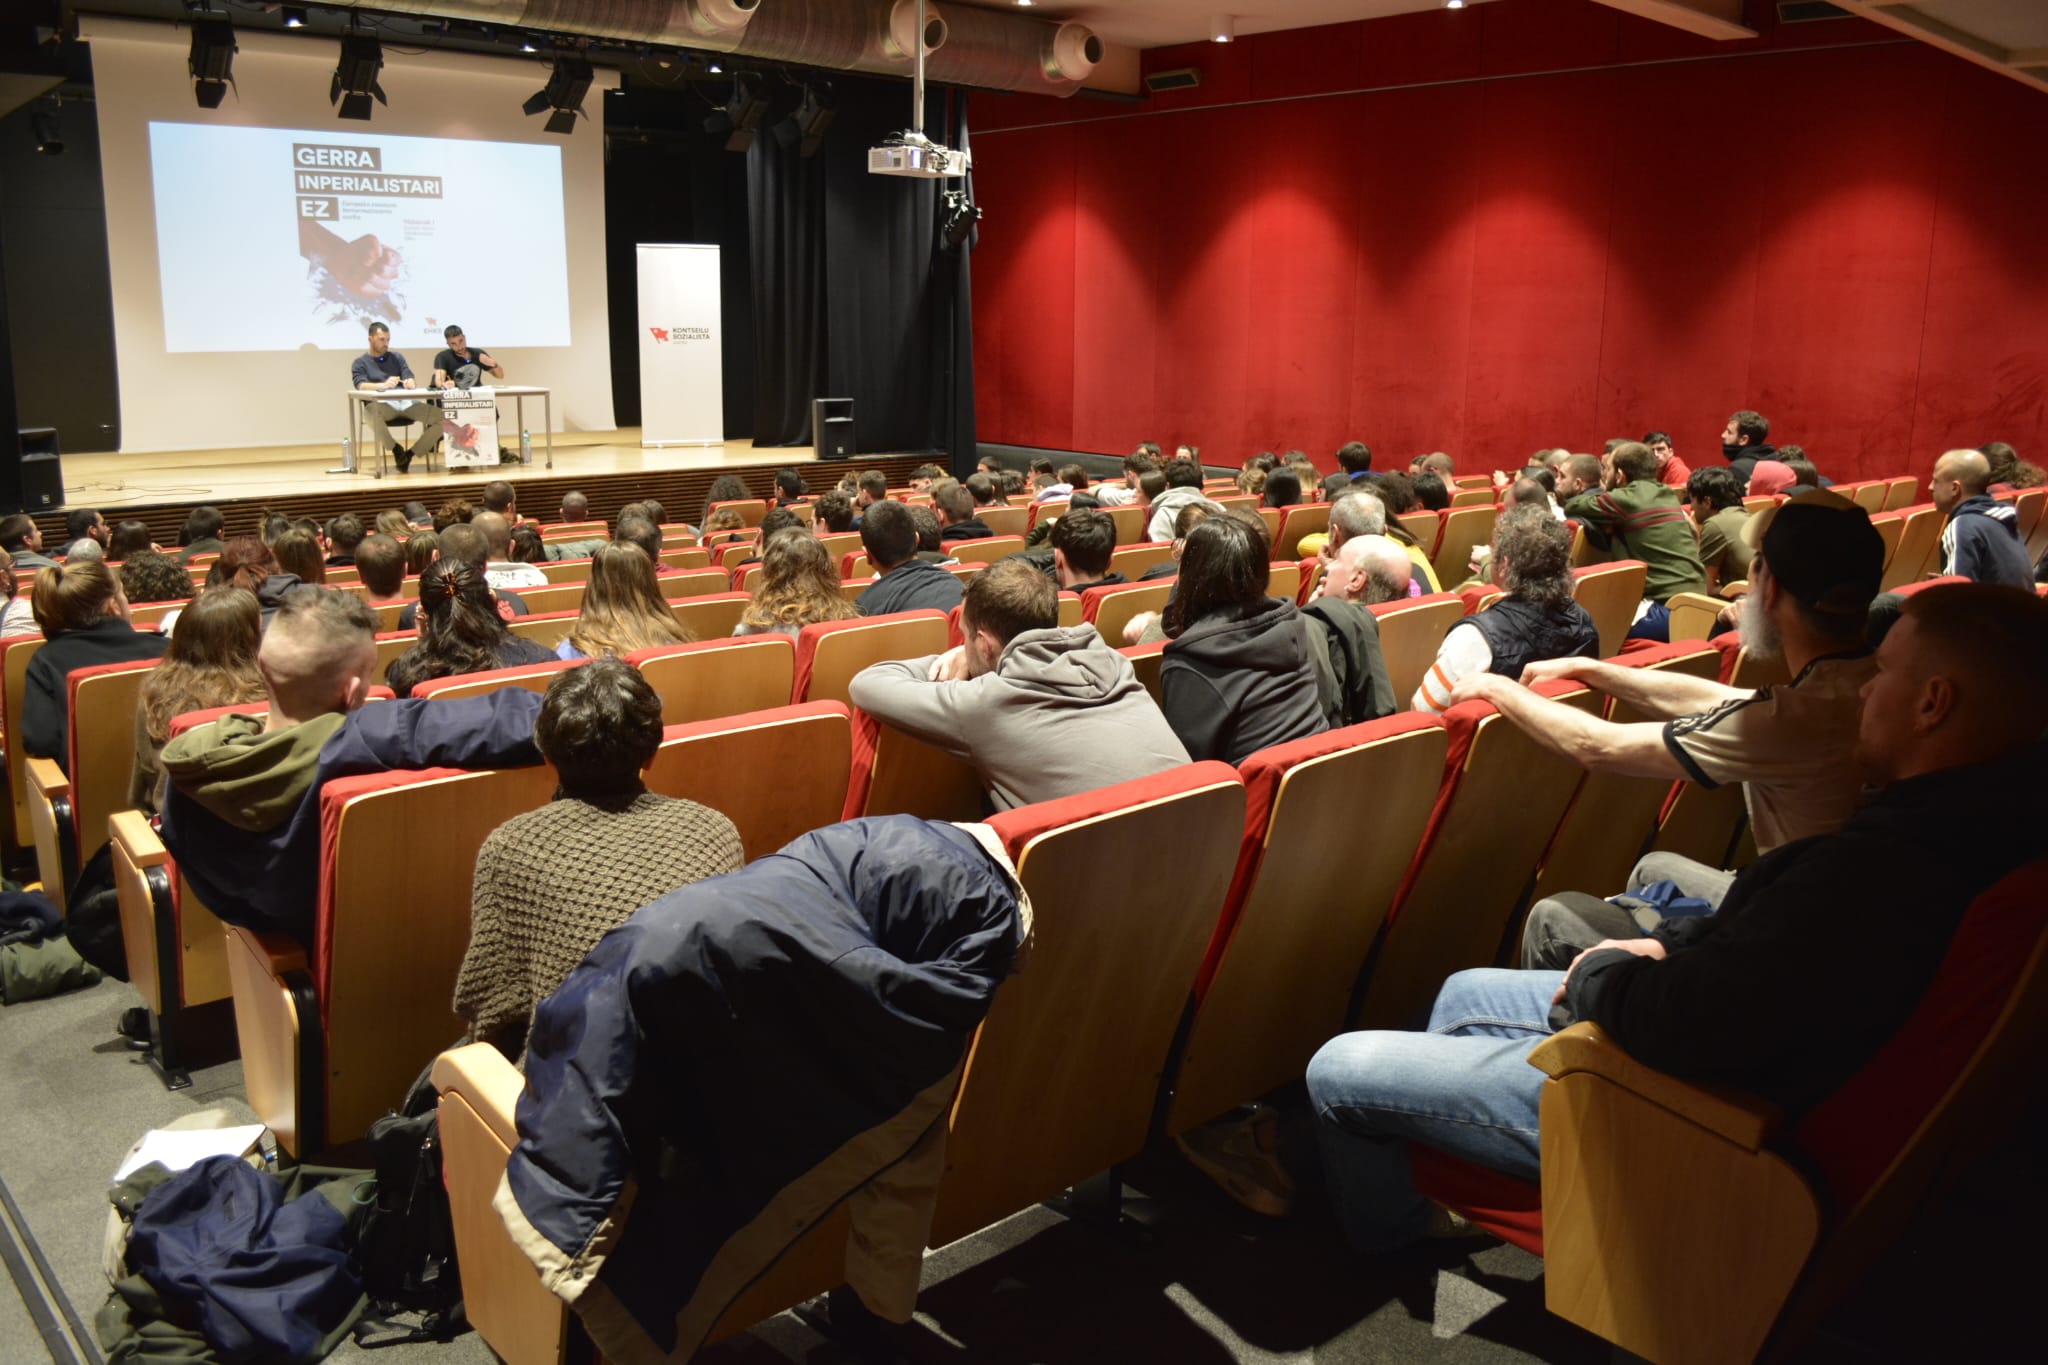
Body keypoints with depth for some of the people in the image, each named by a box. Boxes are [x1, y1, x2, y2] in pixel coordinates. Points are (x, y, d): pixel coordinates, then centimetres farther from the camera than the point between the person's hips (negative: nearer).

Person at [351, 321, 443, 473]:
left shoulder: (397, 357, 24)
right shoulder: (360, 363, 13)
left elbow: (409, 378, 10)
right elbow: (361, 385, -6)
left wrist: (409, 383, -17)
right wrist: (383, 385, -27)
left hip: (405, 402, 4)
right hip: (380, 404, -4)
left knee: (440, 416, -20)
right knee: (373, 415, -43)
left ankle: (410, 453, -8)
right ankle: (396, 449, -14)